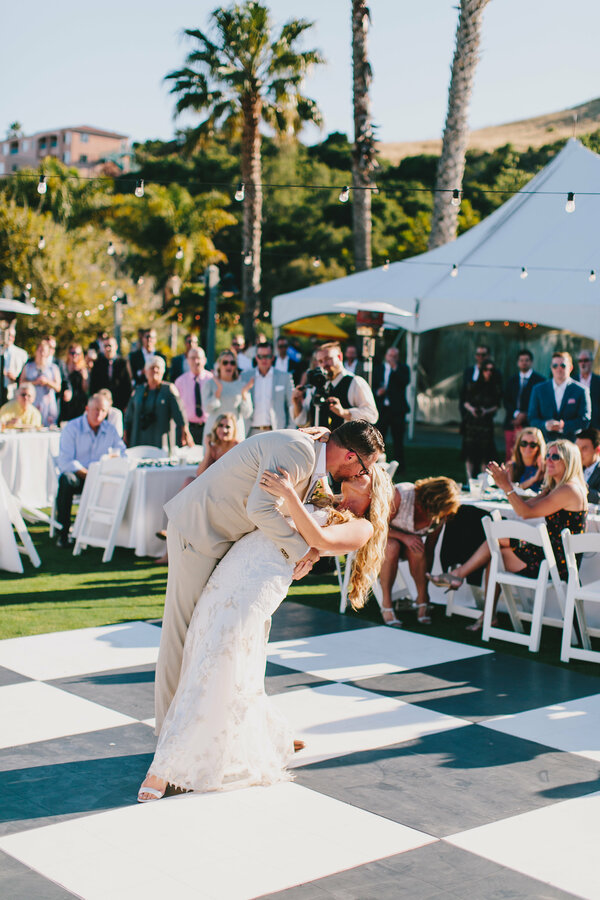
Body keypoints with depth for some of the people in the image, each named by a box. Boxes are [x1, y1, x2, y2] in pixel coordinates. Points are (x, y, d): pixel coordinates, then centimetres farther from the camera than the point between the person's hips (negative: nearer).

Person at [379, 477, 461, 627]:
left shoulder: (439, 516, -14)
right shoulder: (401, 495, -31)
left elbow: (429, 550, -5)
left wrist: (425, 591, -5)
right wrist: (404, 537, -37)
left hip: (409, 540, 4)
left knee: (417, 551, -33)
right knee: (392, 547, -39)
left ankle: (422, 602, -21)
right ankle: (386, 605, -30)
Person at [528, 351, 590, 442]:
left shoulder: (581, 391, 4)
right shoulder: (538, 390, 11)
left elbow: (585, 420, 0)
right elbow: (532, 418, 8)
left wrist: (564, 426, -15)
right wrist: (545, 425, -13)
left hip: (571, 444, -1)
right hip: (545, 443, 1)